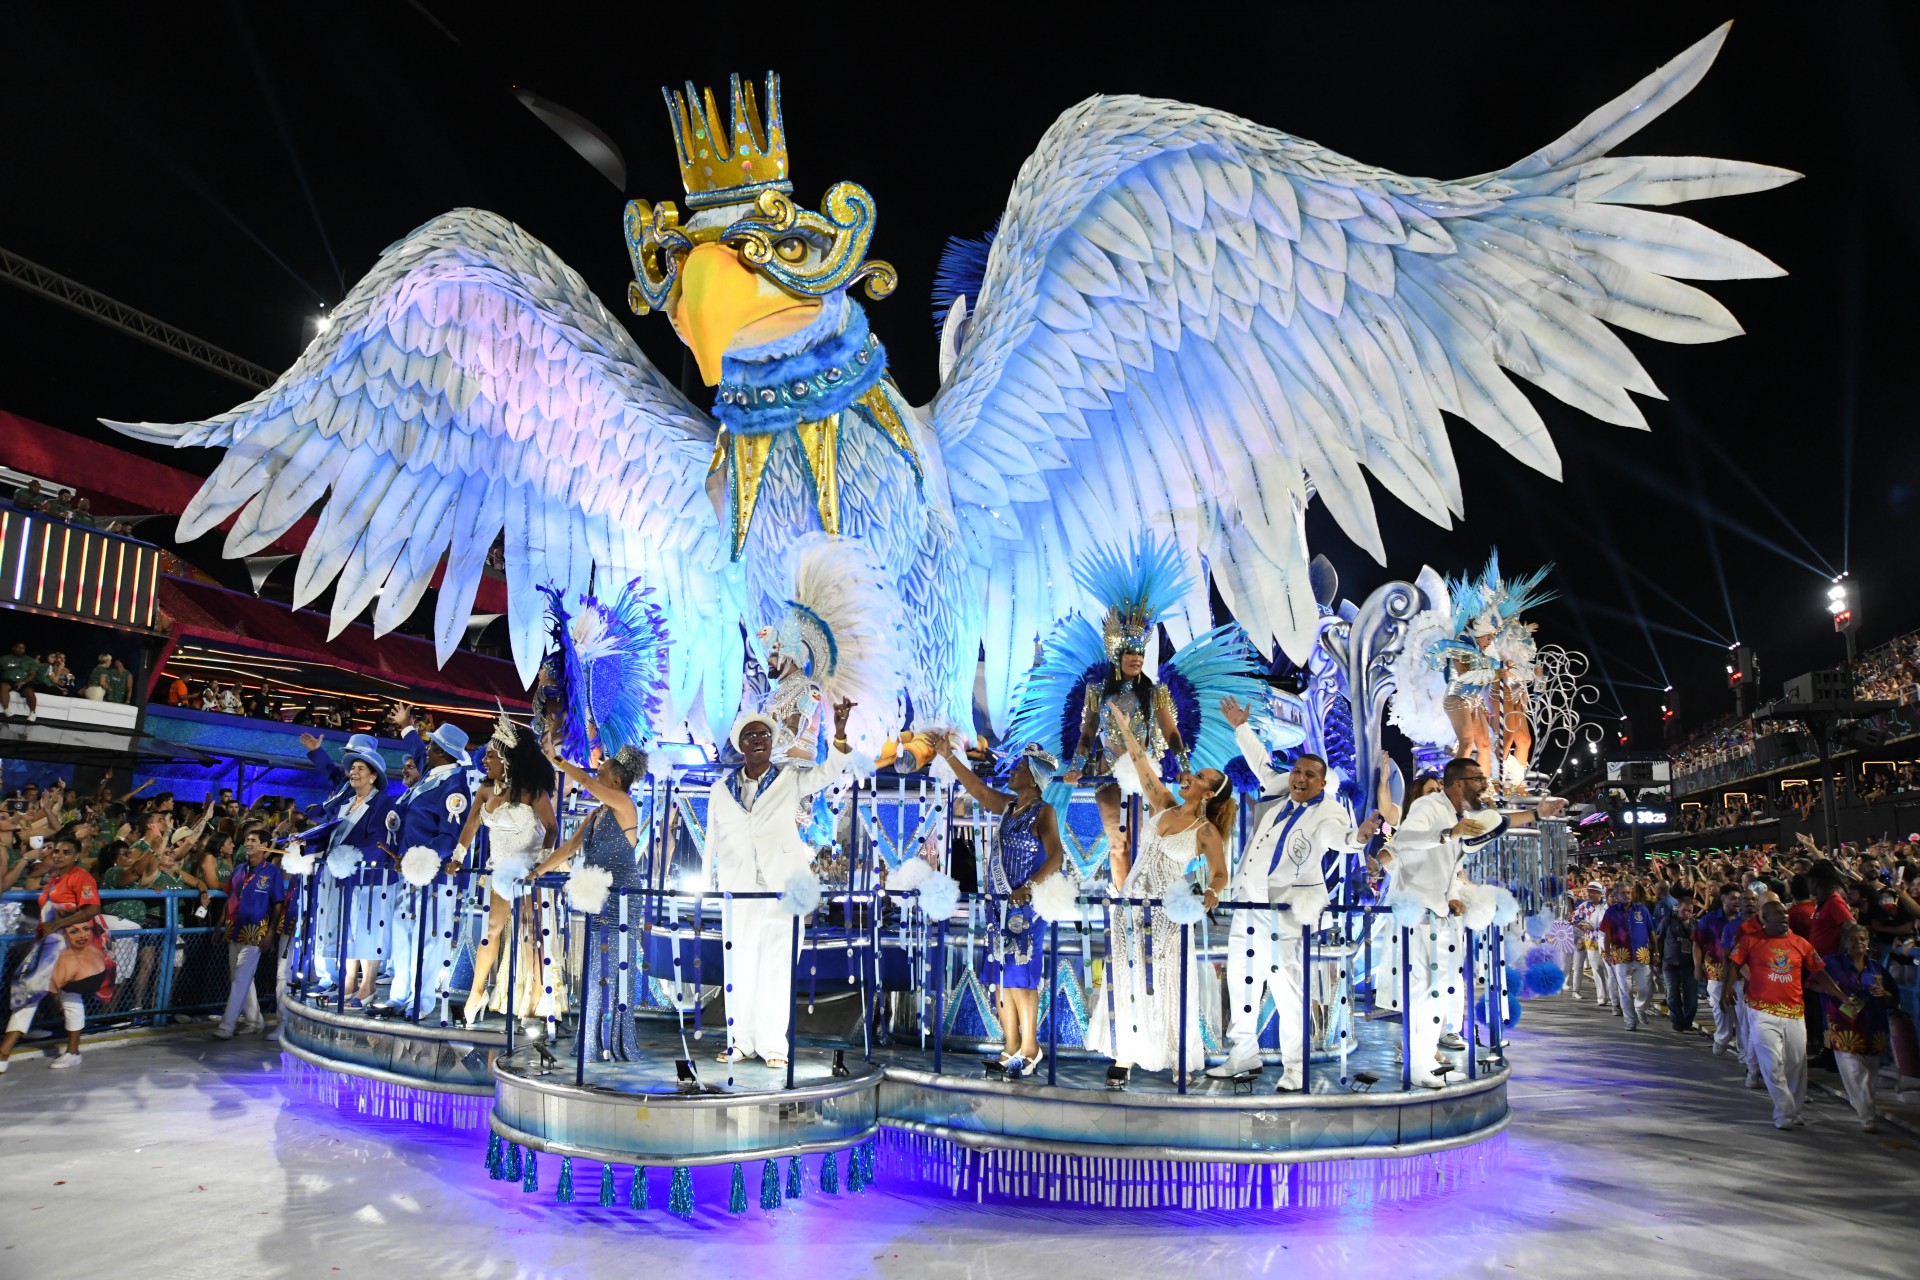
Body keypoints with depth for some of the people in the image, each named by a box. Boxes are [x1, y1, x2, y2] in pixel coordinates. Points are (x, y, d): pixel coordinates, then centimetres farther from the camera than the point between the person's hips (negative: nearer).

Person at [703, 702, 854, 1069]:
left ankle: (773, 1044, 8)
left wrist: (840, 731, -28)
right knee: (739, 965, 6)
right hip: (739, 889, 2)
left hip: (781, 887, -2)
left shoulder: (790, 779, 2)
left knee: (777, 964, 1)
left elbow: (828, 771, -13)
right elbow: (712, 841, 11)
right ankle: (741, 1042, 16)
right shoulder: (722, 789, 9)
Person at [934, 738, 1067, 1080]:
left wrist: (1029, 886, -29)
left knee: (1021, 974, -7)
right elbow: (976, 788, 21)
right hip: (999, 904, 8)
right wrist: (949, 757, 20)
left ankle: (1029, 1047, 1)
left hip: (1025, 905, -8)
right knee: (1000, 977, 7)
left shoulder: (1044, 812, -8)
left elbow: (1055, 856, -18)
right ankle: (1011, 1047, 13)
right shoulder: (1008, 806, 13)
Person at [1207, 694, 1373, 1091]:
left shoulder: (1327, 811, -13)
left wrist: (1358, 836, -56)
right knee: (1241, 977, 13)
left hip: (1288, 907, -7)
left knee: (1285, 984, -12)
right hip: (1249, 900, 7)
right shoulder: (1282, 788, 5)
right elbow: (1261, 764, 23)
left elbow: (1337, 835, -34)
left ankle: (1295, 1067, 0)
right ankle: (1244, 1054, 26)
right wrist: (1241, 727, 28)